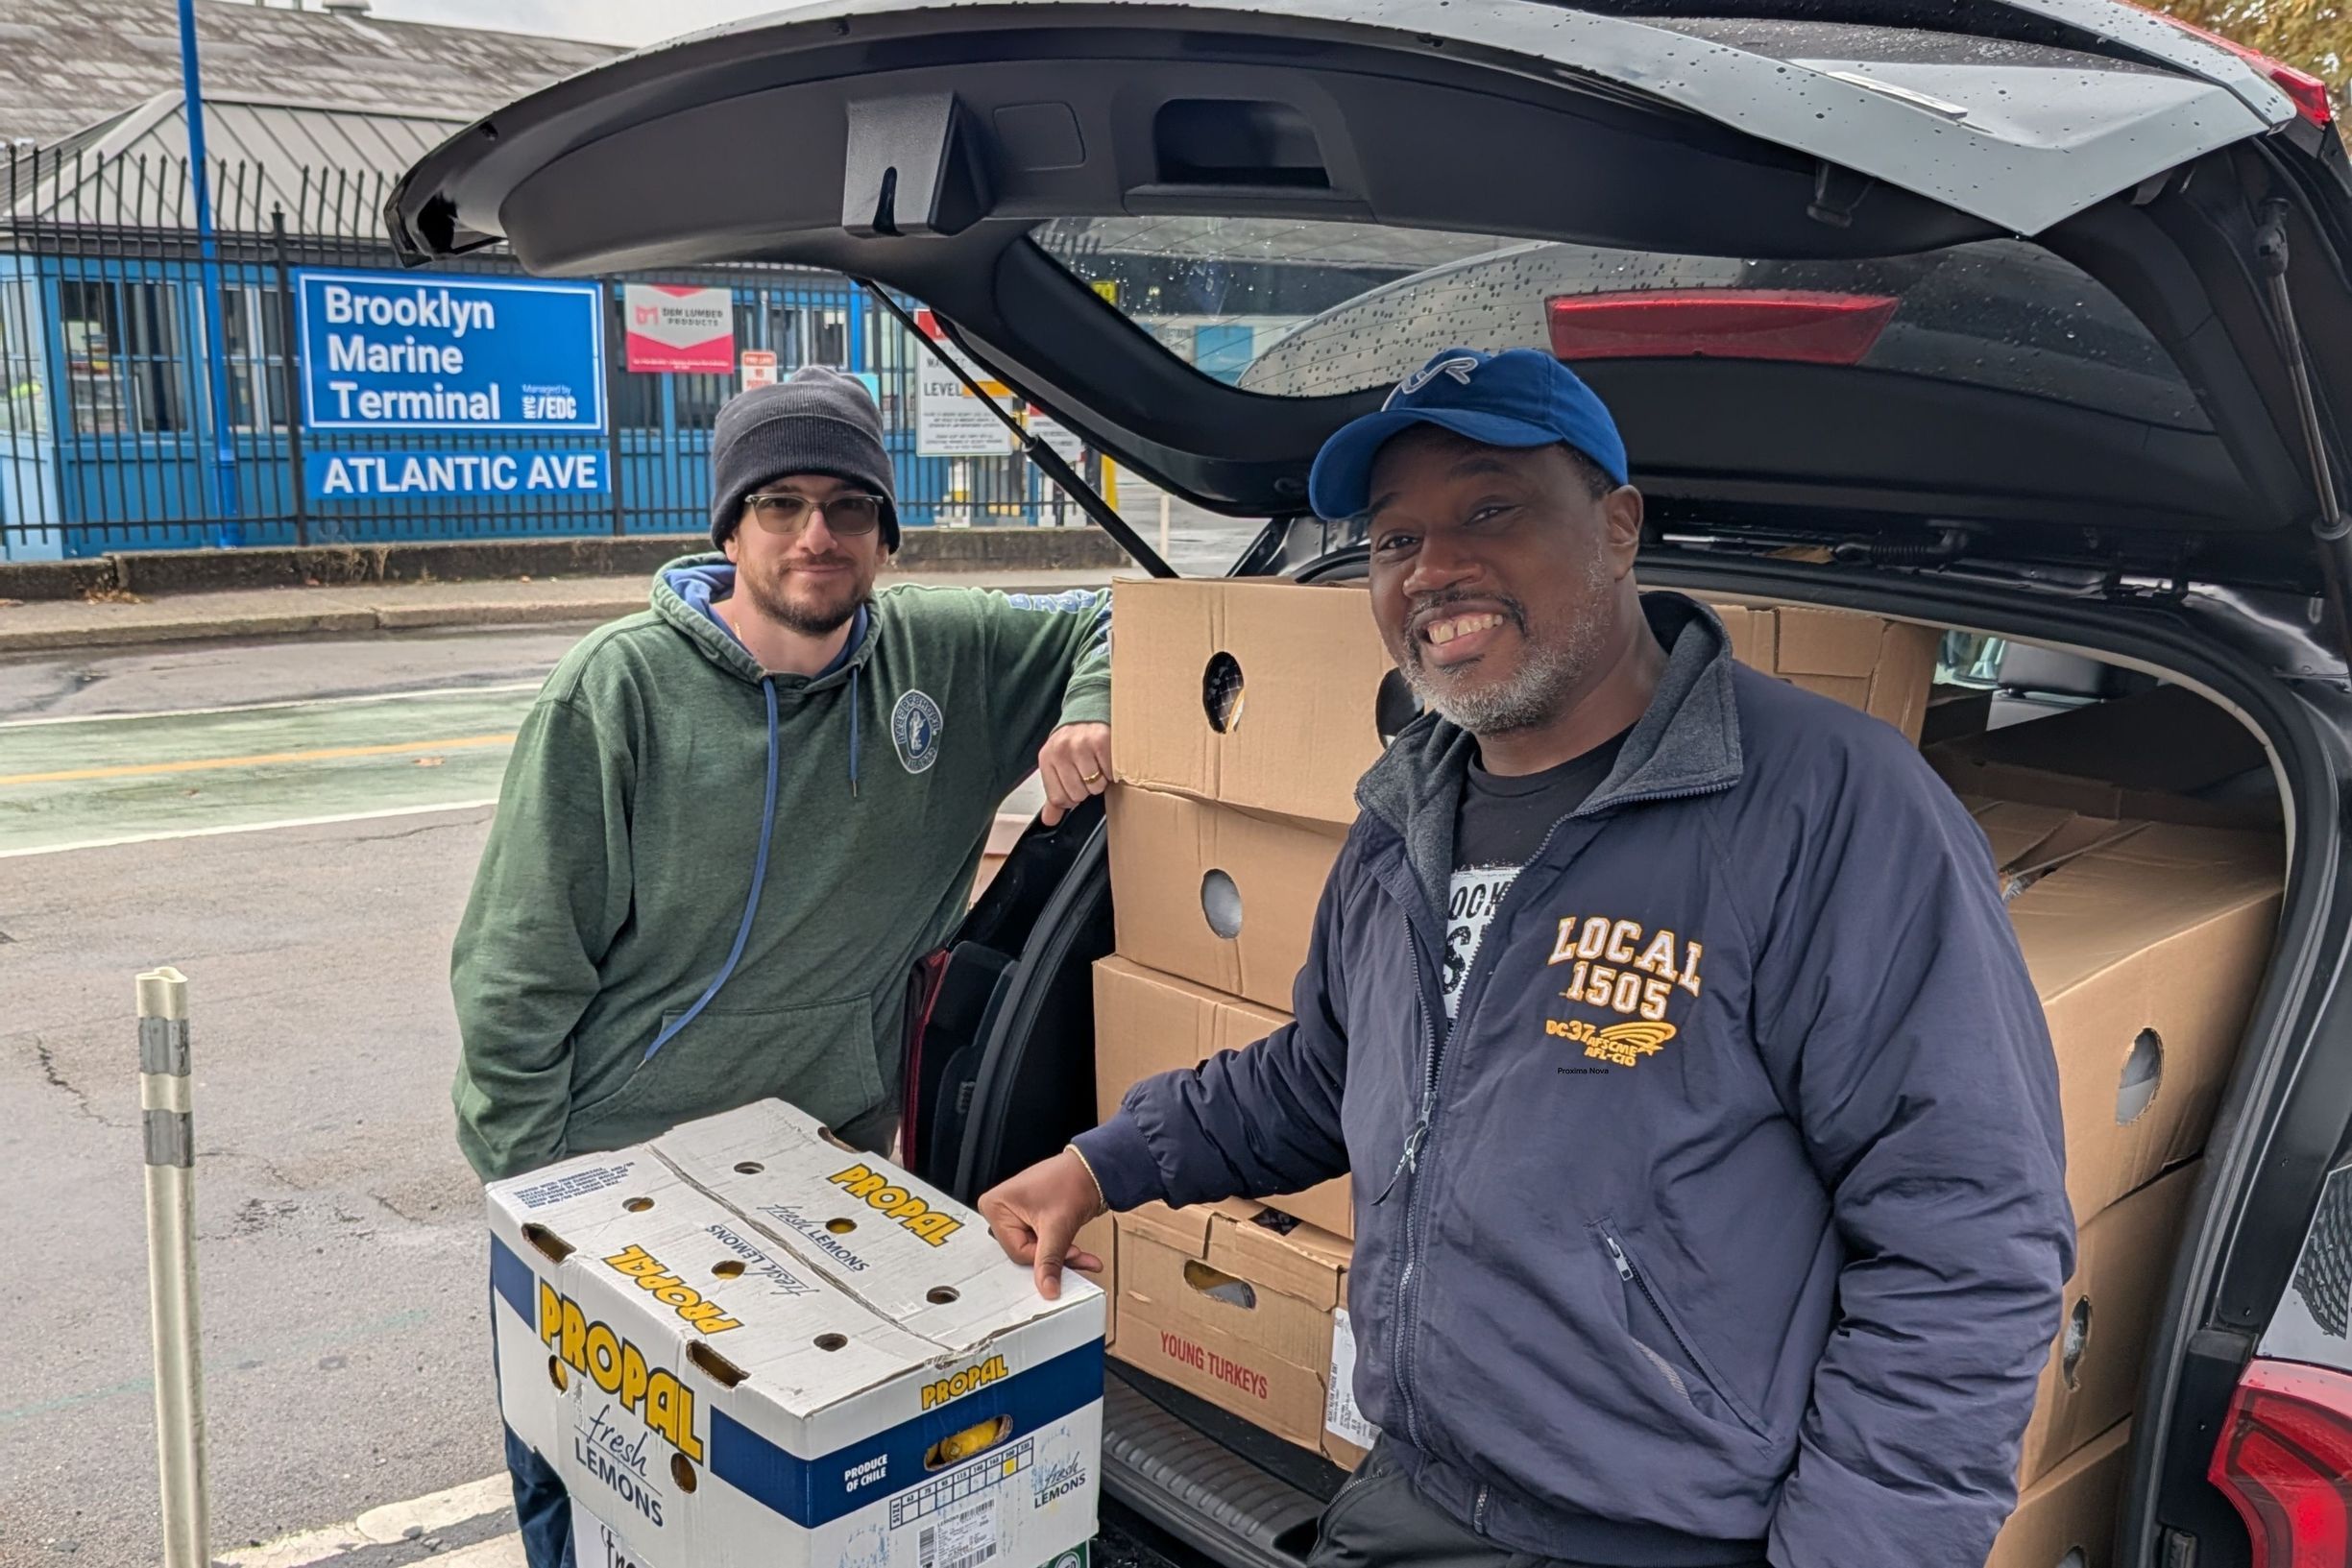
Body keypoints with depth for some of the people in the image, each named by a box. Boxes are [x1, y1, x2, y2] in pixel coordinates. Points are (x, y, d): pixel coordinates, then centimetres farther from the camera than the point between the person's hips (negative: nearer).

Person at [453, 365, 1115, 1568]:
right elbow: (517, 969, -10)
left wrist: (1088, 714, -12)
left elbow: (1106, 621, 11)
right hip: (611, 1169, -3)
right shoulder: (621, 688, -14)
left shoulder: (943, 655, -4)